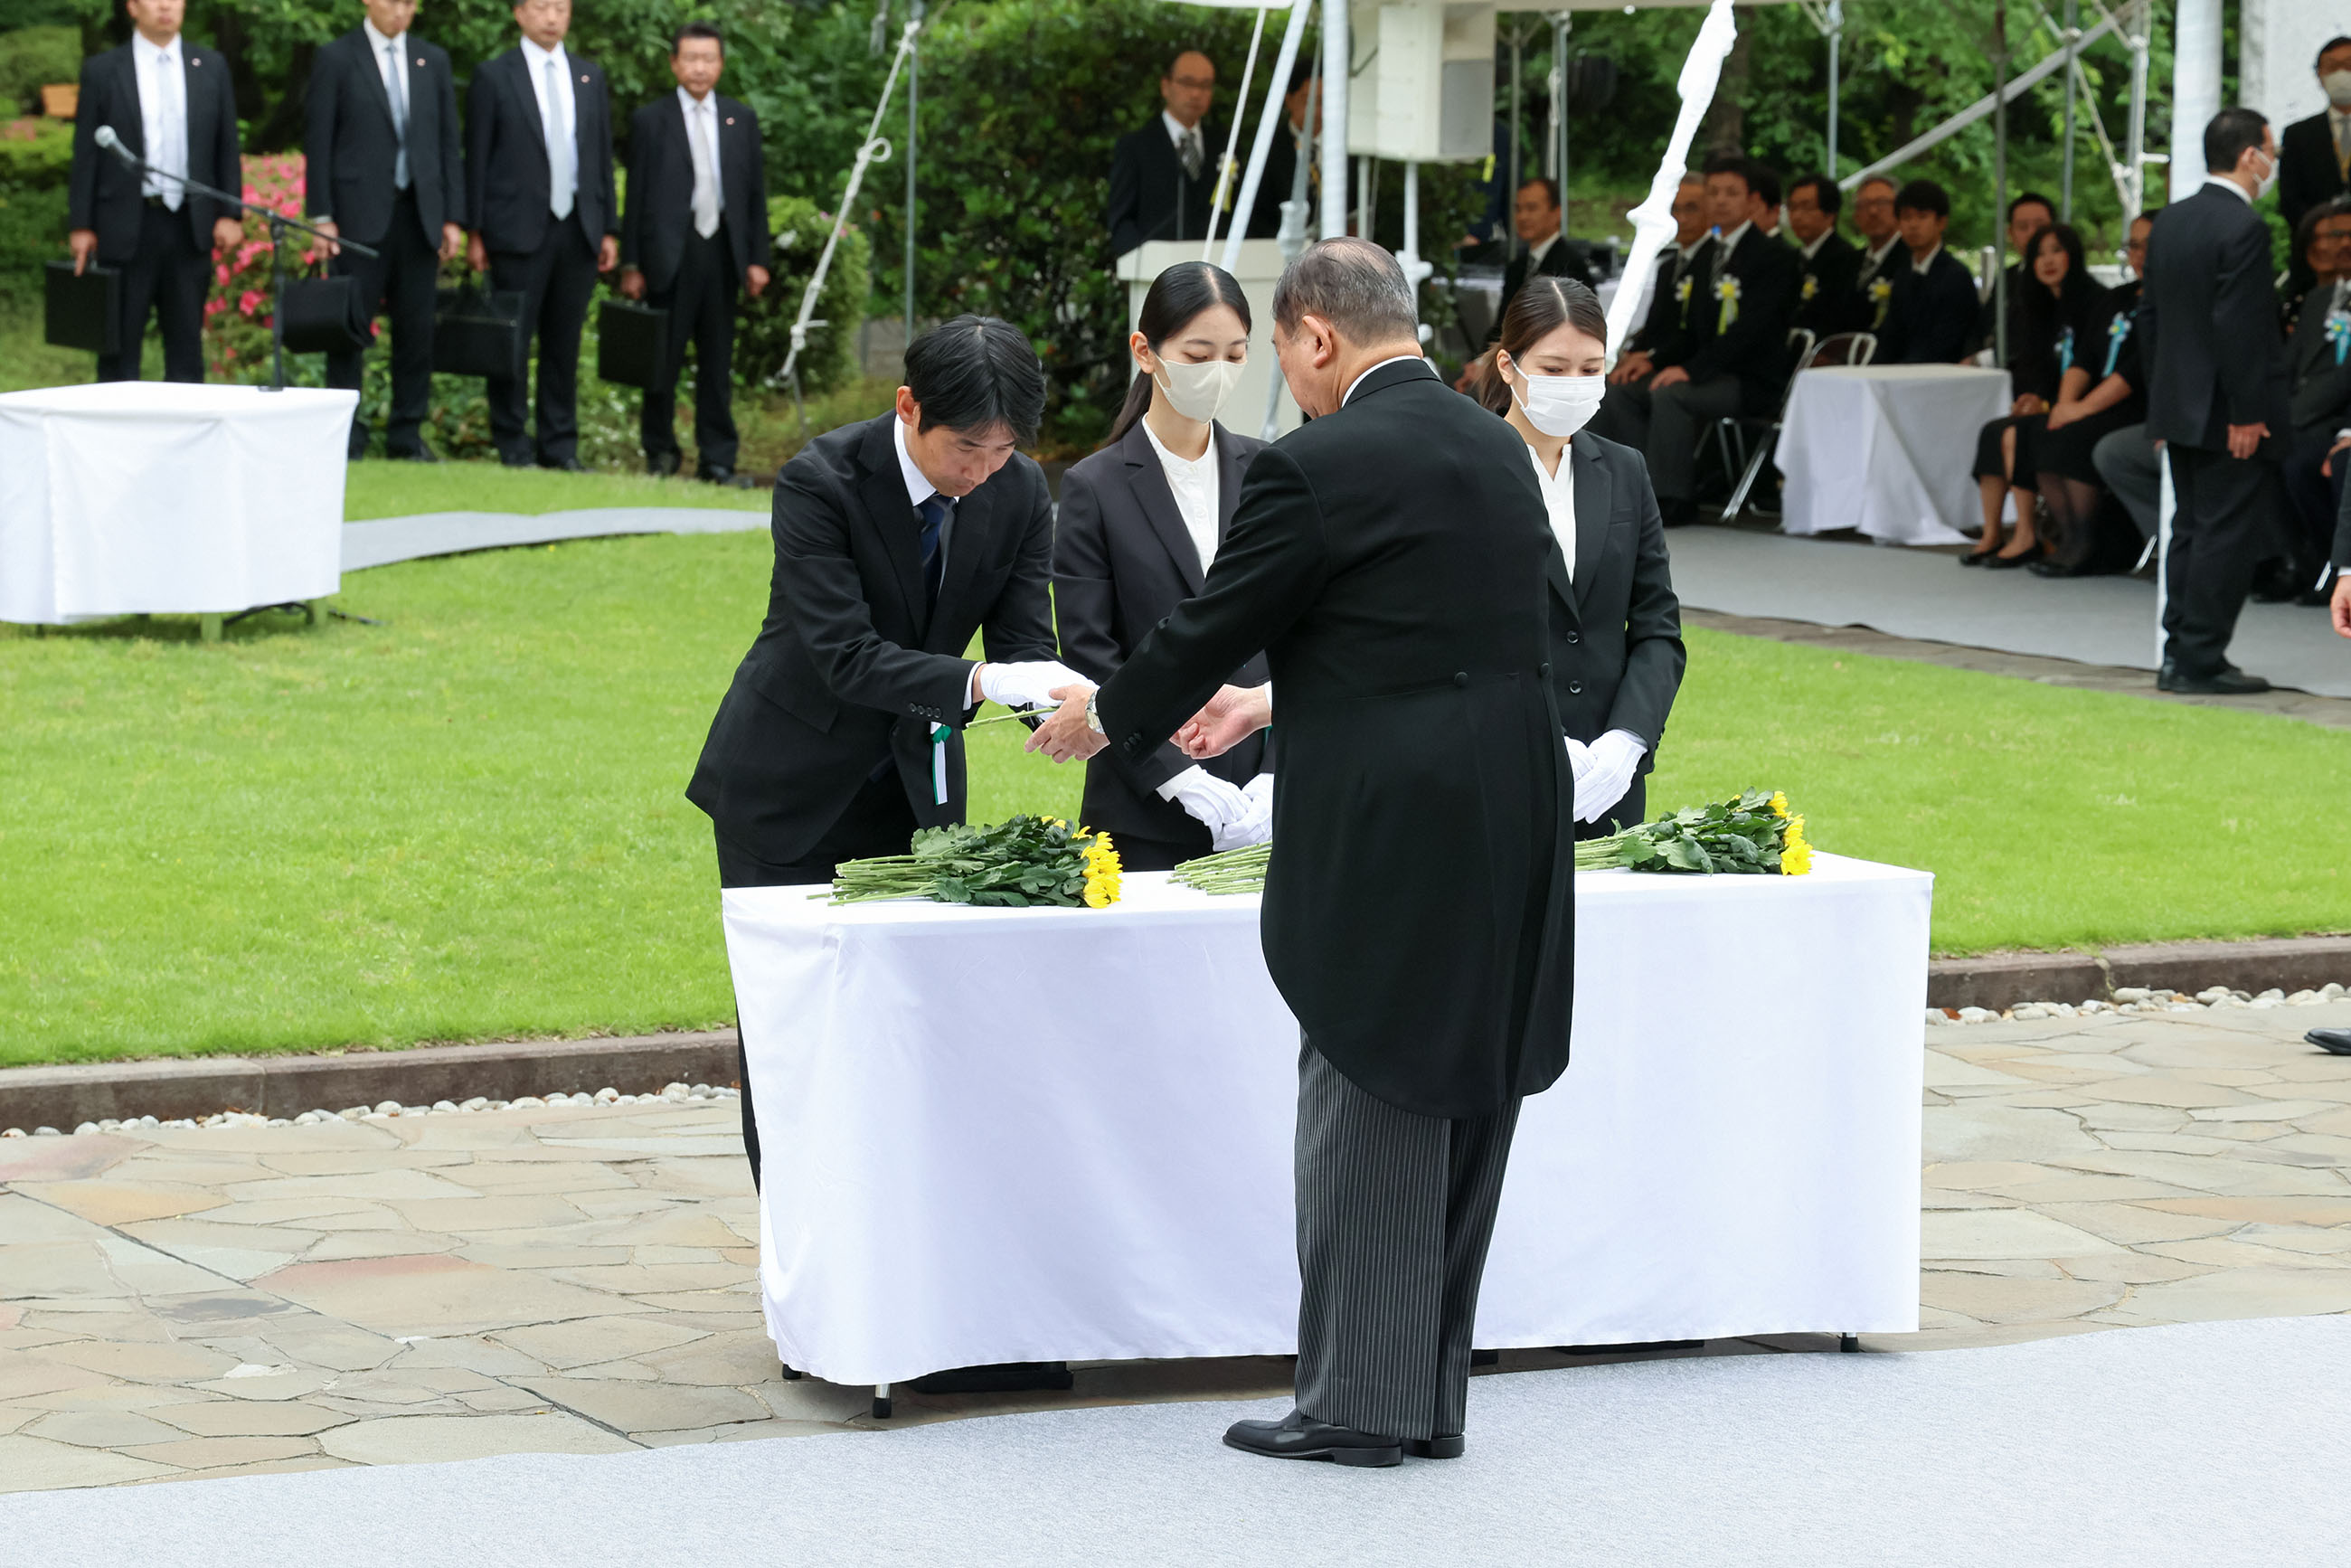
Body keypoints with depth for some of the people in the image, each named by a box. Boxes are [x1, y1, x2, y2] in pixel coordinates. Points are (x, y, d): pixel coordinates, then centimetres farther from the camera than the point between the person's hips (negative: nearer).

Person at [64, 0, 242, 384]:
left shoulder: (211, 67, 9)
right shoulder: (102, 71, 2)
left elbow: (227, 146, 10)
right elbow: (86, 153, 1)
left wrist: (230, 214, 2)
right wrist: (80, 225, -3)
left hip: (190, 225, 2)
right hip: (126, 226, -2)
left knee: (187, 346, 7)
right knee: (120, 346, 1)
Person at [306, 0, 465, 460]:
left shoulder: (433, 60, 12)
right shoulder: (336, 59, 1)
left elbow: (449, 141, 12)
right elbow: (319, 142, -1)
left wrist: (453, 216, 5)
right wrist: (322, 216, -8)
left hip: (419, 213, 4)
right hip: (360, 213, -4)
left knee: (416, 327, 3)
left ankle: (407, 435, 10)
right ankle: (347, 434, 1)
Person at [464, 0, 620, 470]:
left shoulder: (590, 77, 13)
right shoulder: (493, 77, 0)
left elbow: (602, 155, 15)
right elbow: (477, 158, -1)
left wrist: (610, 229, 10)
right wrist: (475, 233, -6)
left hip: (579, 231, 4)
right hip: (519, 232, -4)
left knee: (564, 343, 7)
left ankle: (559, 447, 13)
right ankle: (512, 445, 6)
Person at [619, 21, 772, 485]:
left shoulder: (741, 119, 11)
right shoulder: (650, 120, 2)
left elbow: (755, 192, 11)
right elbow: (636, 196, 1)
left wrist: (757, 259, 4)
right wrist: (630, 265, -4)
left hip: (722, 253, 3)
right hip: (670, 252, -3)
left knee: (717, 361, 6)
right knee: (663, 359, 2)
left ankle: (717, 459, 10)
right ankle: (660, 451, 13)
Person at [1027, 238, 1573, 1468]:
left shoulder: (1317, 468, -13)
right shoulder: (1497, 449, 12)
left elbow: (1210, 629, -5)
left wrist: (1106, 719, 14)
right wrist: (1270, 704, 30)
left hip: (1385, 847, -7)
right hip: (1511, 828, 7)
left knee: (1368, 1114, 1)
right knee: (1463, 1110, 12)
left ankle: (1359, 1402, 6)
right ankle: (1432, 1395, 19)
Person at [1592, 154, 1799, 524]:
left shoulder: (1775, 257, -7)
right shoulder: (1706, 264, 21)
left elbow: (1751, 329, -19)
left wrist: (1691, 369, -28)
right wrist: (1653, 360, -1)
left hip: (1753, 382, -8)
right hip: (1712, 373, 8)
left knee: (1670, 394, -32)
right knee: (1621, 392, -10)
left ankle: (1671, 499, -26)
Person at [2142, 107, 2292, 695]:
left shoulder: (2170, 221, 9)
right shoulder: (2244, 227, -18)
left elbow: (2150, 313, 13)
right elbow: (2238, 327, -22)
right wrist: (2247, 415, -18)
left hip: (2180, 405, 9)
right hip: (2227, 416, -9)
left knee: (2191, 530, 14)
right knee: (2227, 534, -3)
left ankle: (2181, 653, 17)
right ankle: (2199, 661, -3)